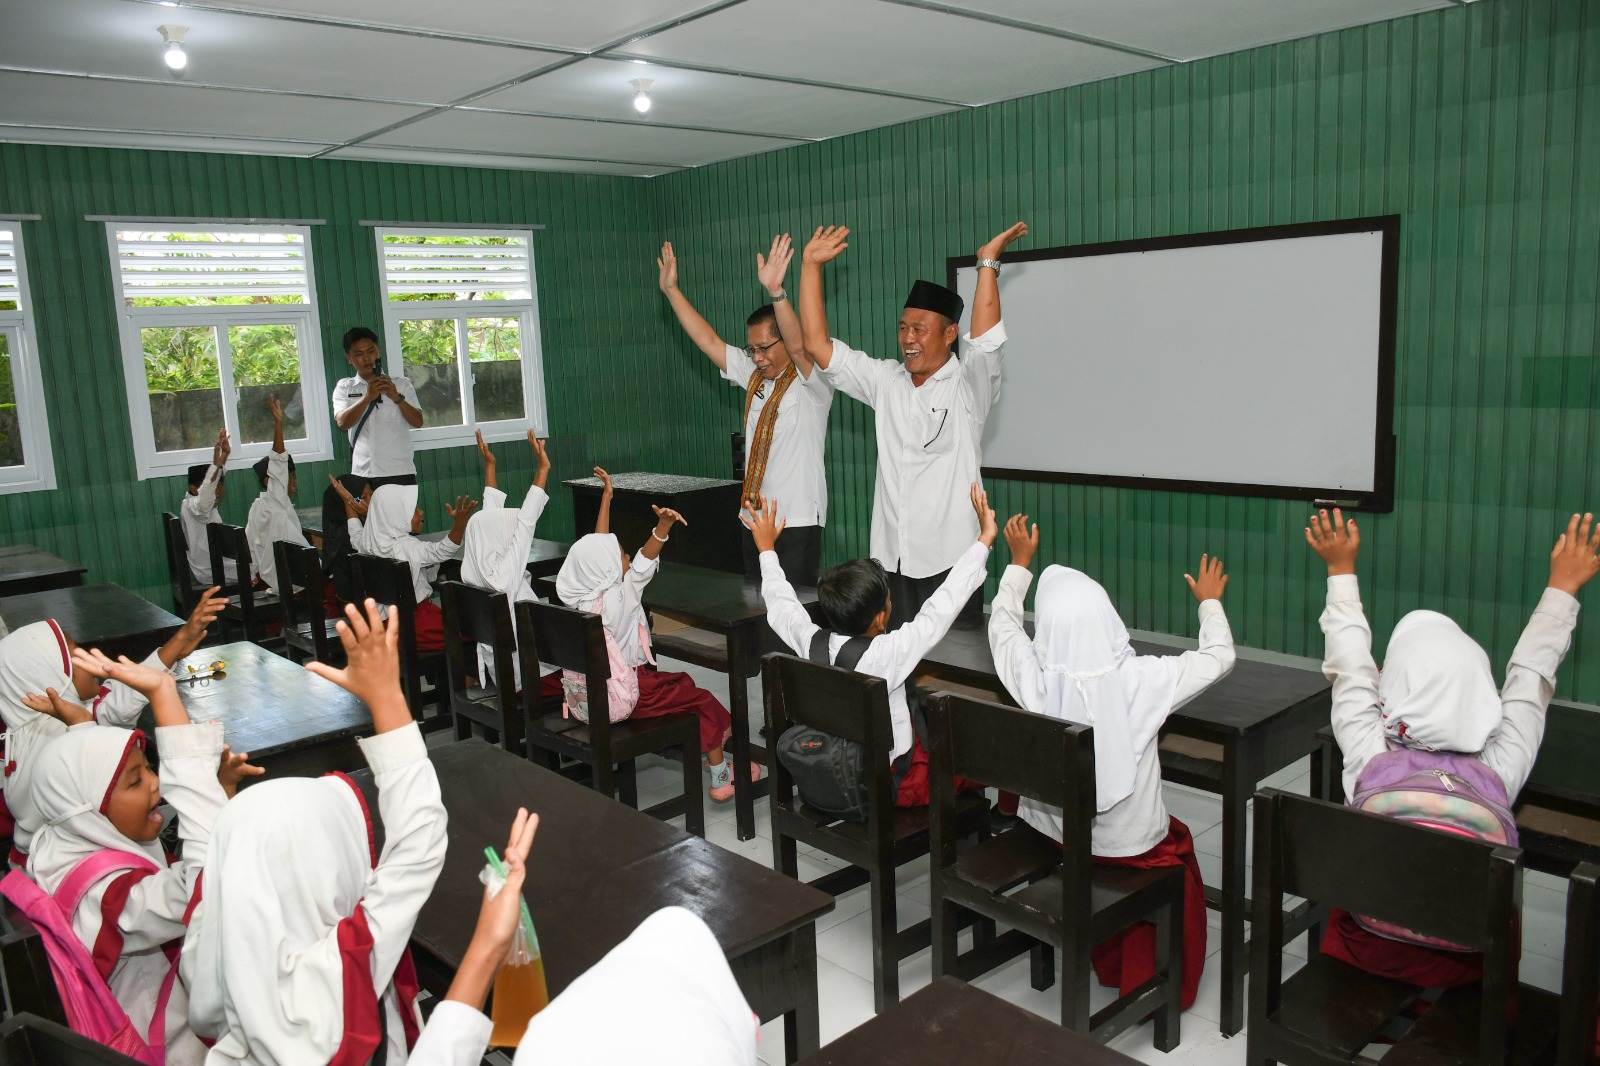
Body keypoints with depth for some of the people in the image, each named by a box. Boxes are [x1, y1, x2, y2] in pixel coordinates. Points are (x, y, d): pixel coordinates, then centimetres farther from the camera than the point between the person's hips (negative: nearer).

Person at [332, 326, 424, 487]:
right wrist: (368, 397, -19)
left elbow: (417, 422, 0)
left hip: (400, 472, 0)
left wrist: (397, 397, -16)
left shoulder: (401, 384, 9)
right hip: (363, 475, 0)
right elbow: (343, 423, -6)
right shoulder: (344, 387, 9)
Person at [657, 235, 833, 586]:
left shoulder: (811, 381, -8)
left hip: (797, 521, -7)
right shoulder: (754, 375, 11)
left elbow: (799, 346, -28)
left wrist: (775, 290, -42)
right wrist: (671, 290, 7)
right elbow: (708, 341, 10)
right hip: (755, 516, 7)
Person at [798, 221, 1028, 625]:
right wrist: (810, 265, 1)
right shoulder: (885, 382, 9)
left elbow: (986, 338, -23)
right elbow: (818, 344, 5)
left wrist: (988, 261, -22)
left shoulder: (968, 386, -3)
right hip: (890, 558, 4)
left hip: (950, 561, -4)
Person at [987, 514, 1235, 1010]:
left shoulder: (1031, 677, -21)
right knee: (1178, 841, 30)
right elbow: (1218, 657, -7)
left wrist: (1019, 563, 18)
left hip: (1050, 834, 3)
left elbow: (1002, 620, 2)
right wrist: (1210, 602, 13)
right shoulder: (1141, 680, -26)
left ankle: (1109, 963, 49)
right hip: (1129, 847, -2)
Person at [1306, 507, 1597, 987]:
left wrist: (1341, 568, 7)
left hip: (1367, 953, -1)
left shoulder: (1370, 758, -24)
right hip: (1464, 966, 1)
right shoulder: (1500, 769, -23)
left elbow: (1351, 667, -7)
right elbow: (1531, 674, -6)